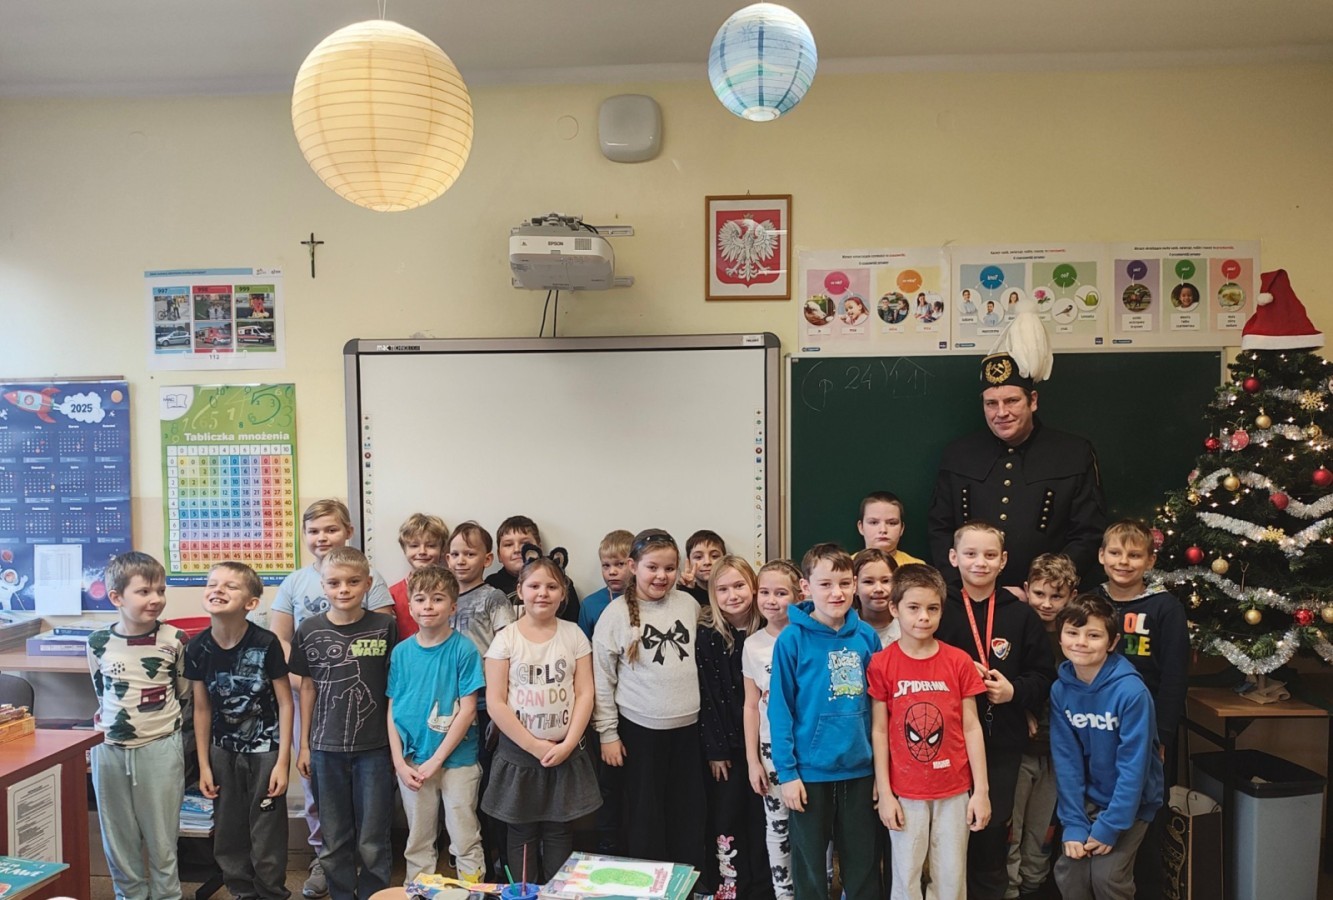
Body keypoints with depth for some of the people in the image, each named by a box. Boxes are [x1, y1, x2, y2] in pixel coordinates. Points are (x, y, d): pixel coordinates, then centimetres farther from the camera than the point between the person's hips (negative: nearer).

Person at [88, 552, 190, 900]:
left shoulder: (174, 640, -9)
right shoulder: (98, 643, -3)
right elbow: (102, 693, 14)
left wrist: (158, 720, 5)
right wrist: (110, 723, 10)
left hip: (160, 749, -2)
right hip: (110, 749, 3)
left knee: (161, 839, 7)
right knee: (119, 838, 14)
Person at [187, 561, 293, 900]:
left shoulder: (265, 643, -19)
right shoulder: (198, 648, -7)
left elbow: (285, 702, -11)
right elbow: (202, 709, 3)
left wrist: (283, 761, -12)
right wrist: (203, 765, 4)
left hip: (265, 749, -4)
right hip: (223, 751, 4)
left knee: (266, 831, 3)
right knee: (228, 831, 12)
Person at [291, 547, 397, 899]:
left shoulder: (384, 628, -6)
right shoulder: (310, 630, -1)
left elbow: (394, 687, -1)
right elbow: (307, 688, 7)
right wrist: (304, 745, 8)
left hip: (374, 748, -2)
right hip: (326, 749, 2)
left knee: (372, 843, 6)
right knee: (335, 841, 13)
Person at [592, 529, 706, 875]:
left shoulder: (689, 604, 2)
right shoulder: (616, 612, -9)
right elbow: (602, 678, -6)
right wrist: (608, 733, -6)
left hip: (687, 727, 4)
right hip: (639, 730, -3)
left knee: (688, 817, 12)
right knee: (644, 819, 7)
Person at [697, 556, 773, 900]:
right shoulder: (707, 634, -6)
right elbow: (705, 693, -7)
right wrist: (714, 748, -9)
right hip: (725, 742, -2)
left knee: (761, 817, 9)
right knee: (726, 818, 3)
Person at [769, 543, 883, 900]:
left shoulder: (866, 636, -3)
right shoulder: (792, 639, -12)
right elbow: (780, 709, -10)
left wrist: (881, 765, 5)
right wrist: (786, 771, -12)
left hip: (860, 769, 3)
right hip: (810, 770, -3)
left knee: (863, 864, 18)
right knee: (810, 866, 14)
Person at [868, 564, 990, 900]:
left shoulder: (959, 661, -4)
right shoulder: (881, 664, -7)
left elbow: (971, 727, 0)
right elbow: (879, 731, -4)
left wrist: (981, 790, -1)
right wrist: (884, 792, -5)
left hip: (954, 789, 1)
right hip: (905, 792, -1)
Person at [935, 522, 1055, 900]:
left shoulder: (1022, 615, 2)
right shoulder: (940, 611, -3)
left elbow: (1044, 677, 4)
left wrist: (1014, 690, -12)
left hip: (1003, 742, 1)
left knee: (994, 827, 10)